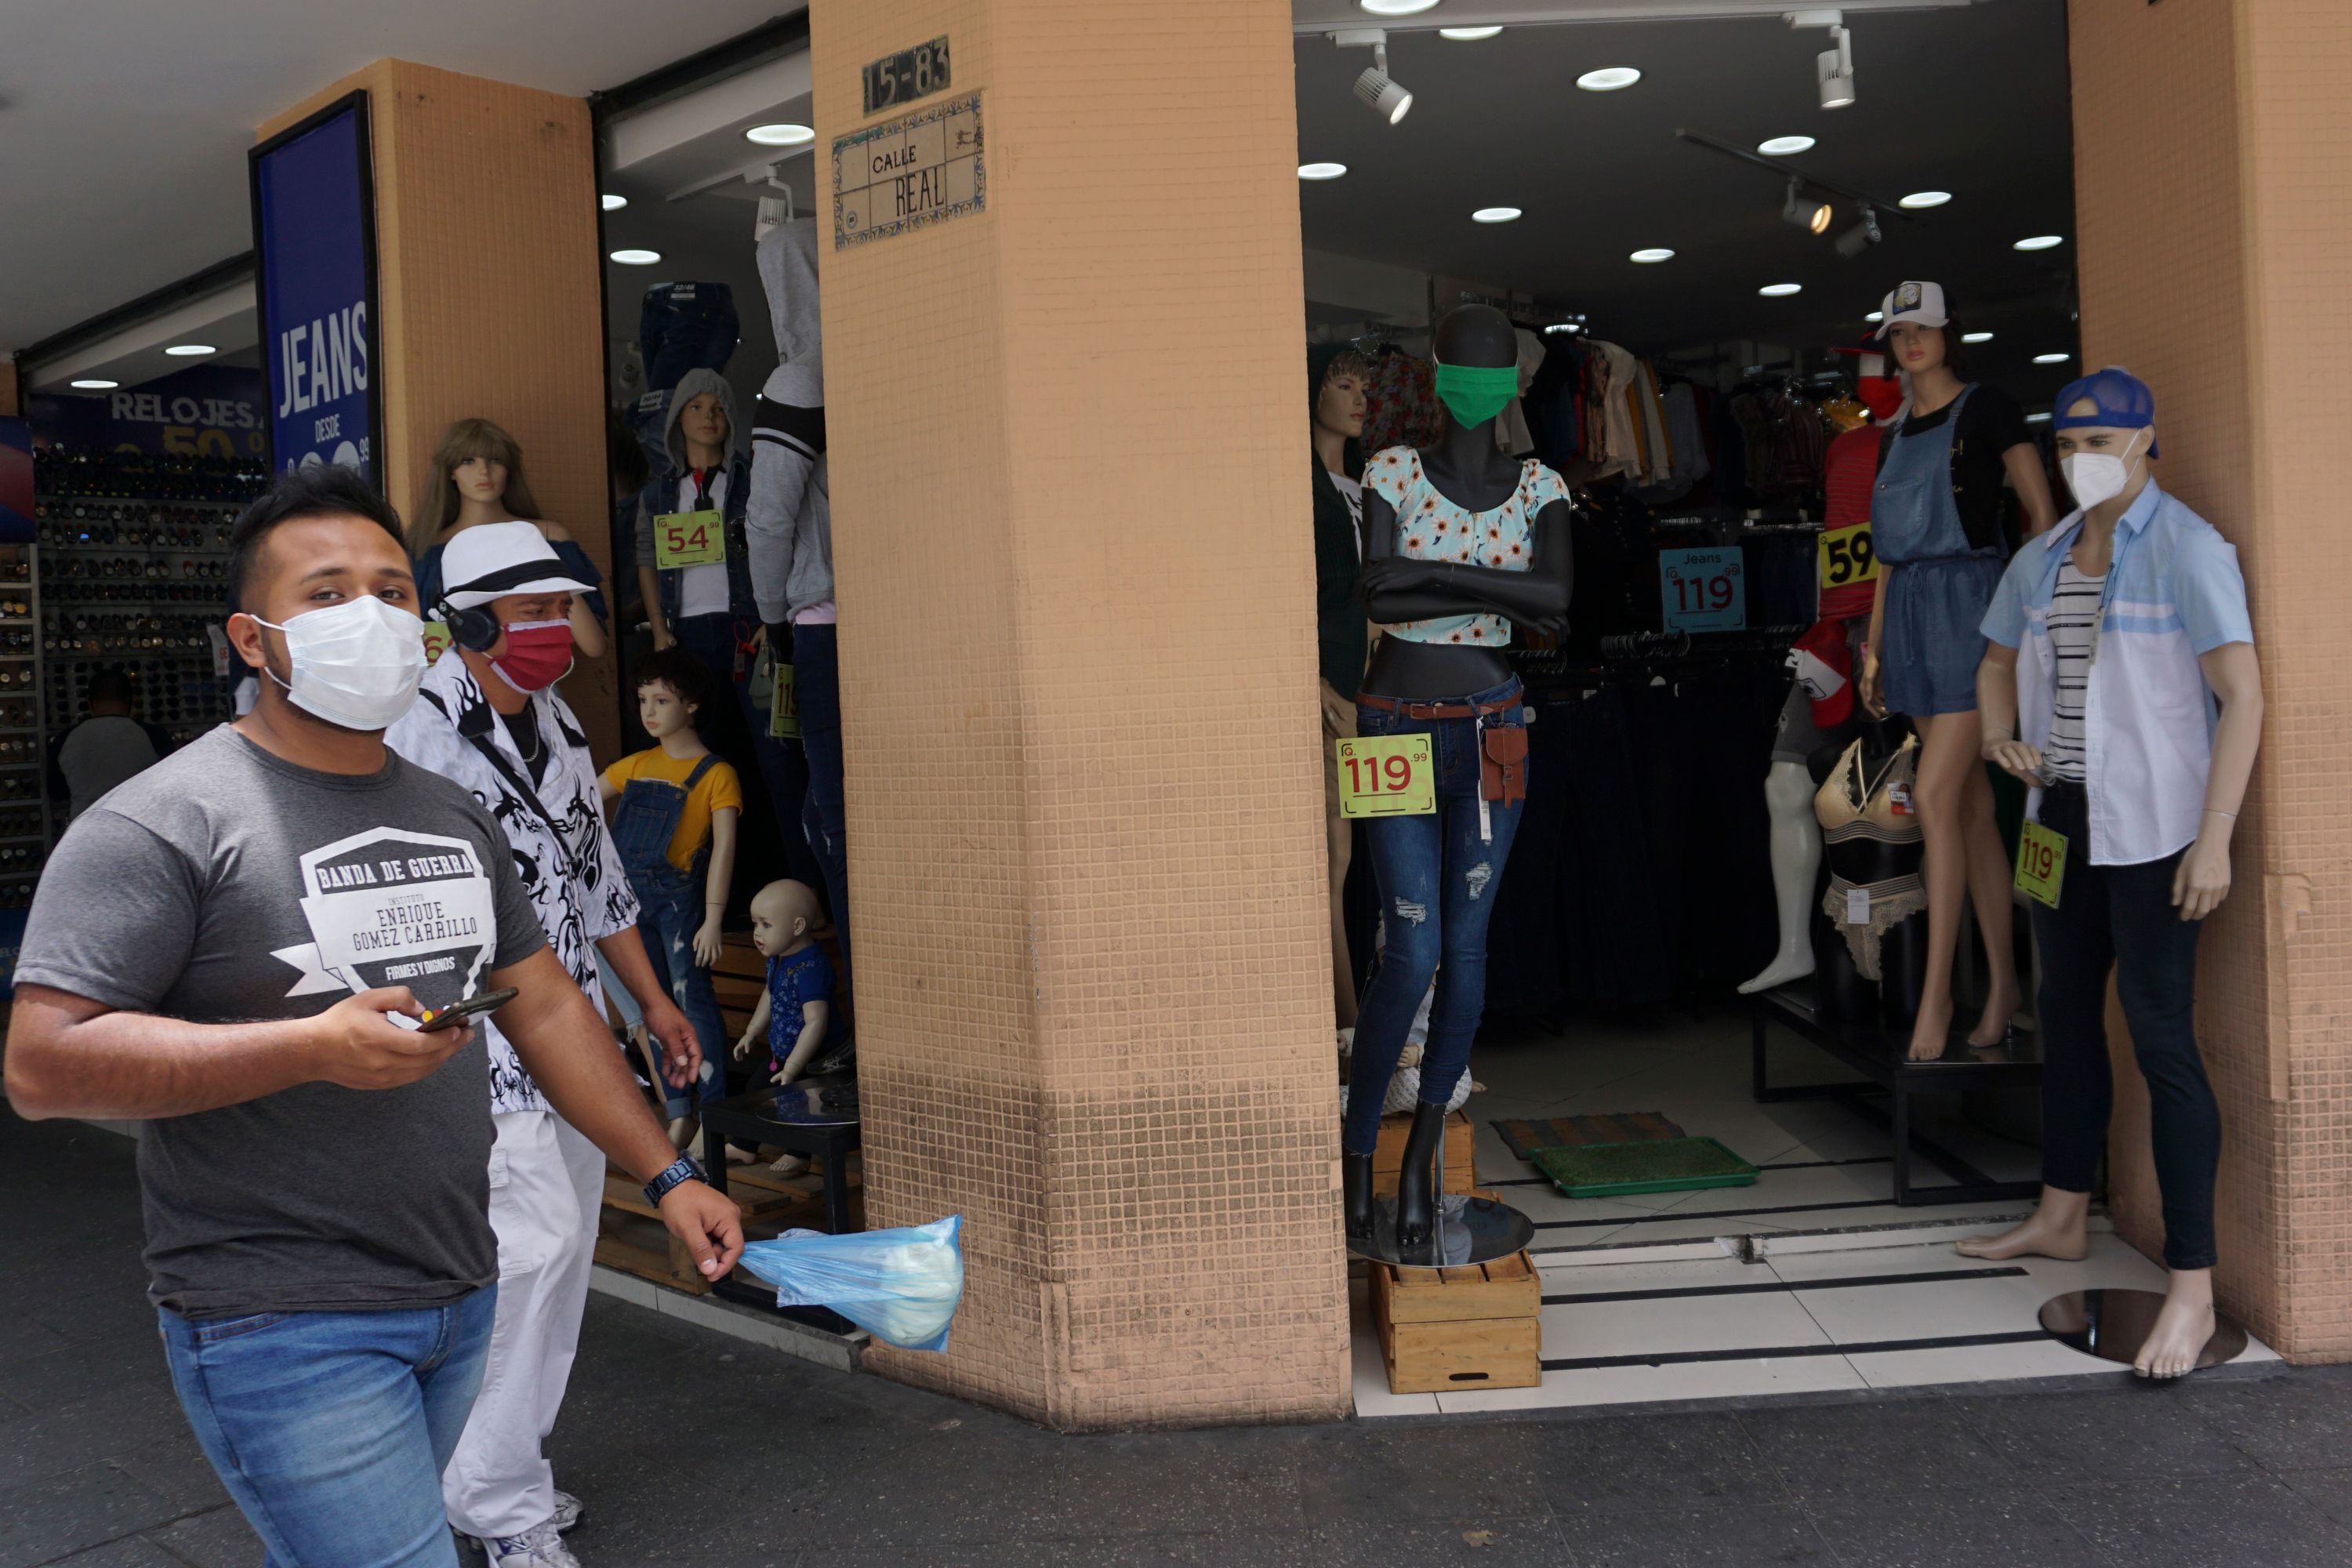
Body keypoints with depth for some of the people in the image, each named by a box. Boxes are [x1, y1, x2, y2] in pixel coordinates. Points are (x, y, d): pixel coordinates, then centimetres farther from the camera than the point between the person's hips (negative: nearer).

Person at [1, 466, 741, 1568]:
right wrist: (316, 1045, -23)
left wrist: (665, 1176, 10)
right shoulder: (164, 823, -11)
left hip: (459, 1305, 7)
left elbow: (545, 1009, 14)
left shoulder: (453, 816, 11)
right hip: (283, 1327, -6)